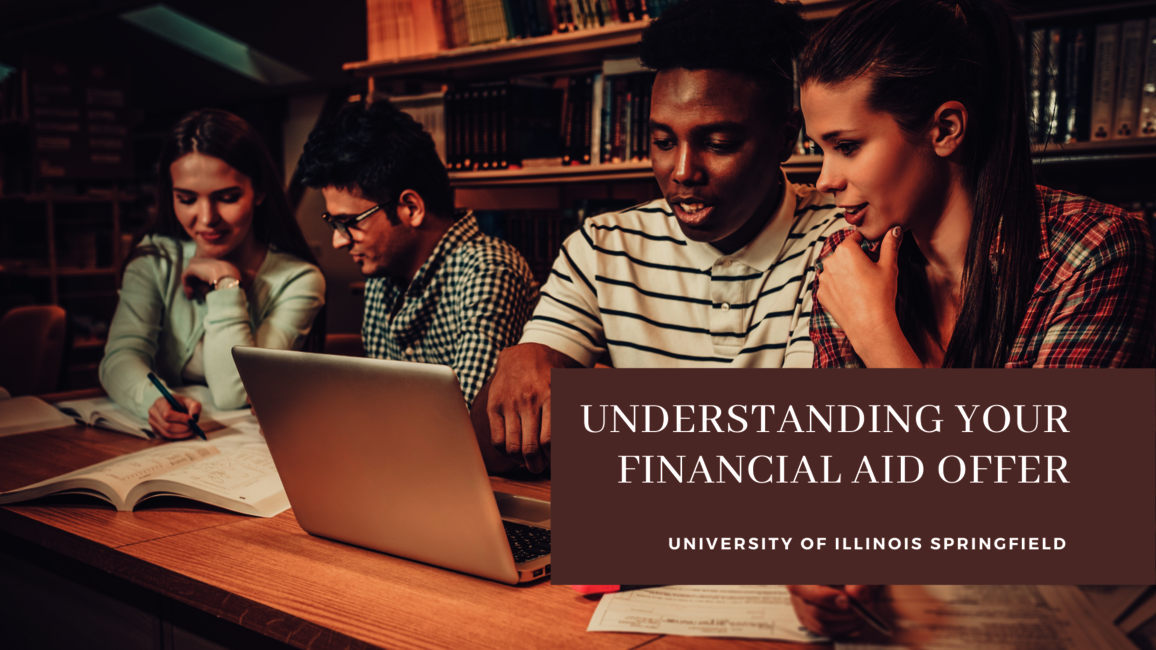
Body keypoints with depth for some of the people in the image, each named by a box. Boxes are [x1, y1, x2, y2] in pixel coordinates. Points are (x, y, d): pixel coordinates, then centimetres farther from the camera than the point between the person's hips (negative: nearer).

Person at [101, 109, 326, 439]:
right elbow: (120, 356, -11)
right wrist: (154, 399, -31)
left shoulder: (298, 280, -9)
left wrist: (224, 280, -15)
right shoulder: (155, 259, 2)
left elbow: (234, 393, -17)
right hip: (160, 445, 2)